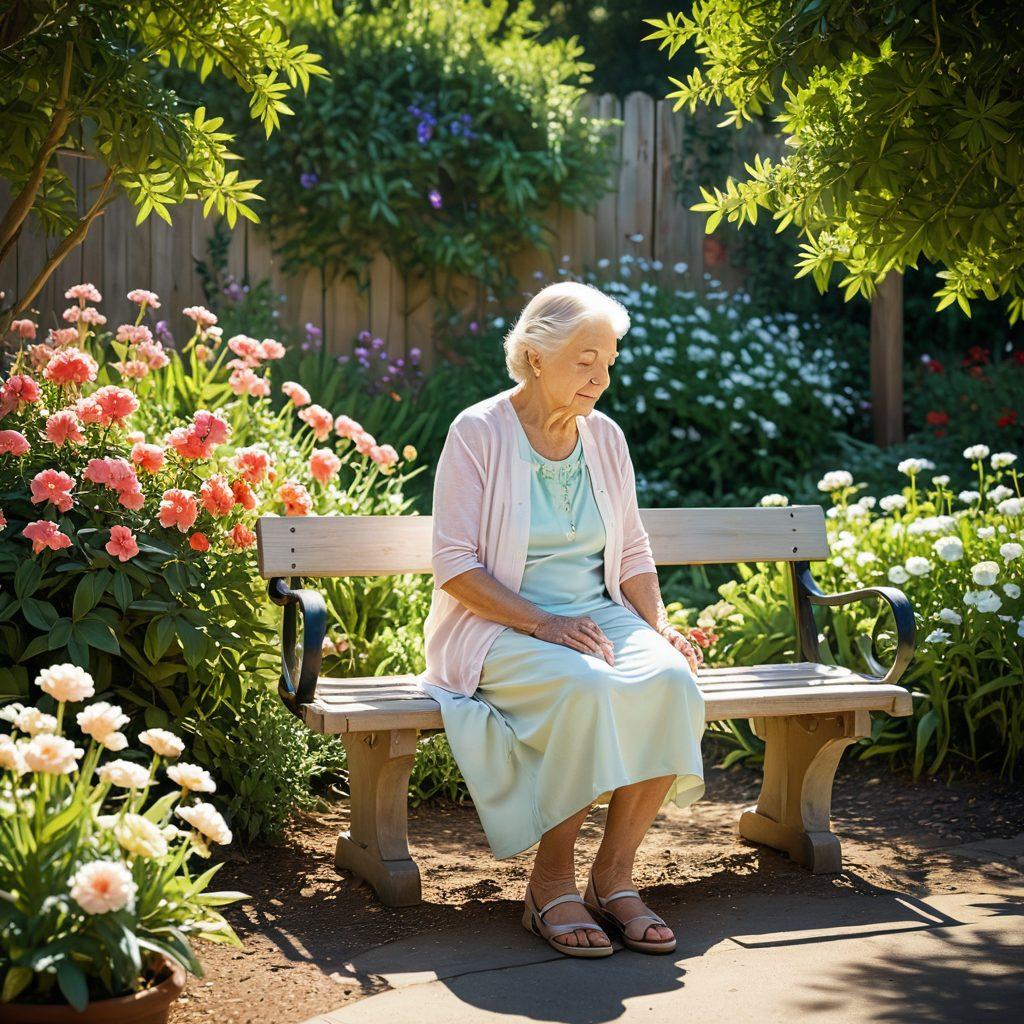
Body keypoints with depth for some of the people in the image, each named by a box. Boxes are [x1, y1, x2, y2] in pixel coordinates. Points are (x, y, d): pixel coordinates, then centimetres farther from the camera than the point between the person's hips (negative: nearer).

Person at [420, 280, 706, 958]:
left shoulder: (606, 437, 11)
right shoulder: (479, 433, -6)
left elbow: (633, 553, 18)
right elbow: (454, 565, -11)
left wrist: (658, 624, -1)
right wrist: (545, 624, -21)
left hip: (600, 616, 5)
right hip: (498, 627, -5)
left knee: (670, 680, -27)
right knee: (585, 687, -36)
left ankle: (615, 875, -15)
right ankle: (552, 885, -19)